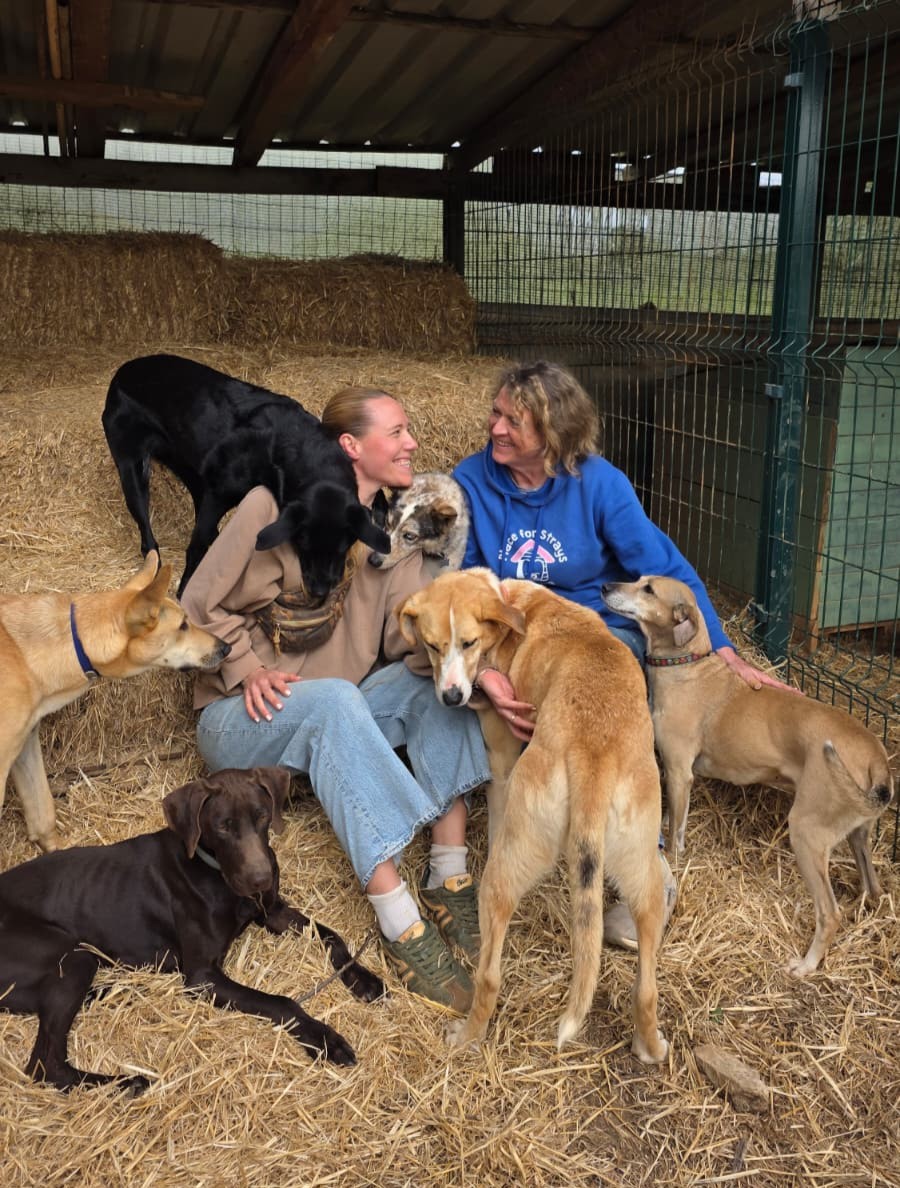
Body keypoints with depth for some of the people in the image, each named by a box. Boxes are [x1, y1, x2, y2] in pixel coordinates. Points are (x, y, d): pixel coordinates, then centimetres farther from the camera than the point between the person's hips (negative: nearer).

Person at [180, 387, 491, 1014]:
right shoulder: (276, 507, -12)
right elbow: (203, 604, -8)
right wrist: (251, 670, -20)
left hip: (335, 719, 6)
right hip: (243, 720, -6)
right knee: (333, 698, -38)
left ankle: (449, 879, -22)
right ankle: (402, 930, -39)